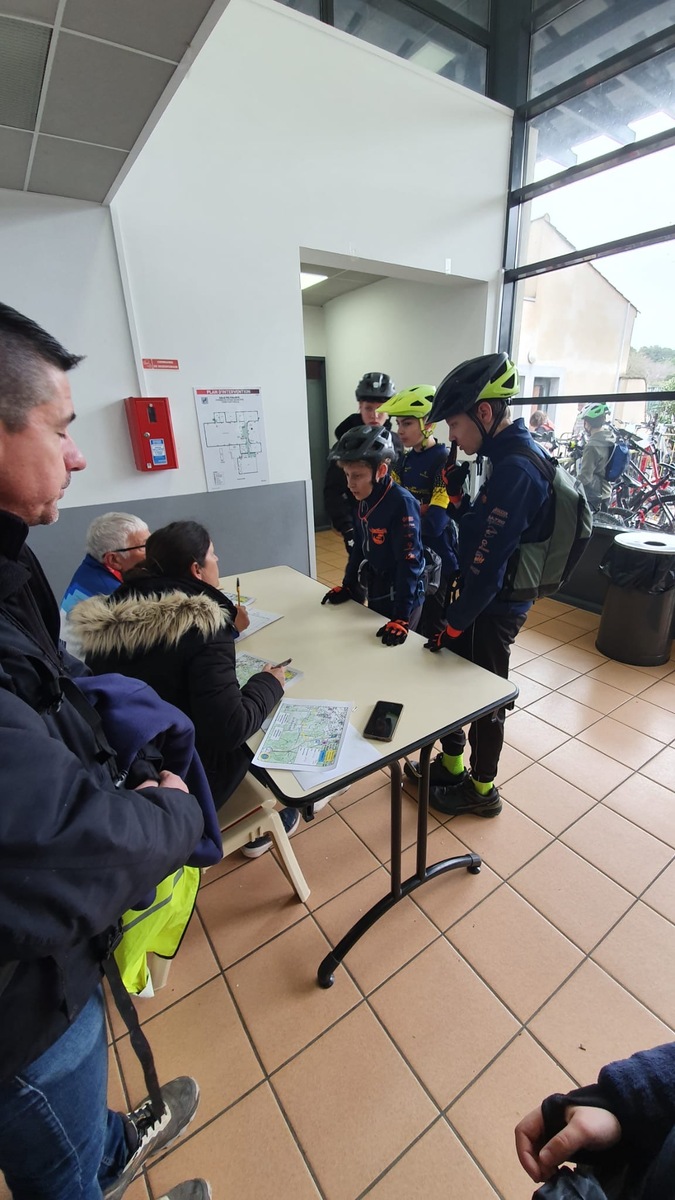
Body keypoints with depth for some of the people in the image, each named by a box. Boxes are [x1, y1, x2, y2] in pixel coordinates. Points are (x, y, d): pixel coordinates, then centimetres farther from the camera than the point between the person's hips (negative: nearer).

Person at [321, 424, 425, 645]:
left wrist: (402, 617, -30)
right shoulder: (364, 501, 1)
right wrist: (348, 586, 13)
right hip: (375, 595, 8)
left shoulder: (402, 503, -25)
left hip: (401, 600, -8)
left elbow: (409, 562, -28)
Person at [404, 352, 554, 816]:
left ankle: (482, 789, 33)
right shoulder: (513, 455, 7)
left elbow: (487, 563, -25)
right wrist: (458, 494, -2)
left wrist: (454, 622, -17)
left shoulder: (515, 469, -25)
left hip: (493, 607, -9)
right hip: (490, 596, 9)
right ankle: (452, 764, 40)